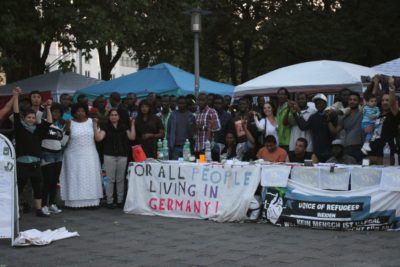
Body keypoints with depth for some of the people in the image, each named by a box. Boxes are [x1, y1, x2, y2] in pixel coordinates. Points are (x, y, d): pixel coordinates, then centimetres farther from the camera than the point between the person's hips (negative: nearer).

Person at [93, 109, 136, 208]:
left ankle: (120, 200, 14)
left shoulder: (124, 127, 12)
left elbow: (132, 137, 1)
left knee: (120, 179, 6)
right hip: (109, 155, -2)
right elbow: (98, 138, -10)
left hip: (122, 156, 3)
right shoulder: (105, 127, 3)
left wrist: (132, 125, -2)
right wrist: (95, 125, -15)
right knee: (110, 179, -2)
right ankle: (109, 201, 4)